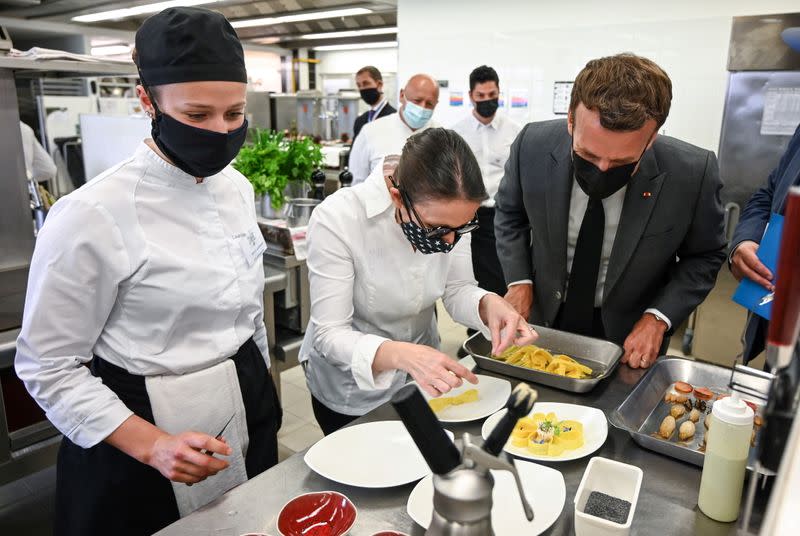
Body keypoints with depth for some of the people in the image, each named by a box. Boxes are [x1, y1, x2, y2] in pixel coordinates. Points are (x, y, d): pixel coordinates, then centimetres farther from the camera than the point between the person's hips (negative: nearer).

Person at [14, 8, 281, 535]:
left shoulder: (236, 188, -2)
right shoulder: (91, 216, -21)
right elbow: (48, 367, -13)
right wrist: (151, 445, -23)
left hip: (248, 413, 6)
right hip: (145, 424, -6)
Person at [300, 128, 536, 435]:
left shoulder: (449, 213, -19)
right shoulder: (337, 219, -31)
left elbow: (456, 290, -10)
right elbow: (330, 335, -29)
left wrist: (488, 303, -32)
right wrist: (400, 354, -46)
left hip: (424, 377, 4)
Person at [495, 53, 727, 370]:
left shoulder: (692, 173, -24)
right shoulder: (533, 145, -22)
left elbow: (704, 256, -7)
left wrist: (657, 319, -17)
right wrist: (519, 281, -12)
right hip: (545, 319, 2)